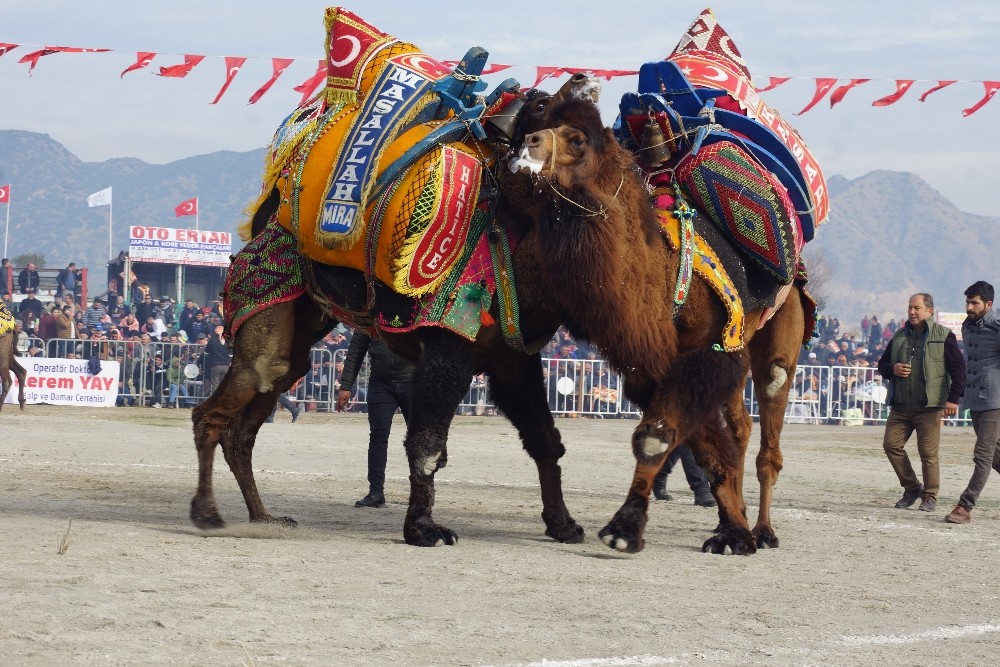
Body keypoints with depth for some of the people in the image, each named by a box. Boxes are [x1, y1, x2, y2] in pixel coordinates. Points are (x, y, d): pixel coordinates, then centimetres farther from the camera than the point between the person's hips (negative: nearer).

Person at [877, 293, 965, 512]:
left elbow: (958, 368, -4)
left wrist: (953, 398, -11)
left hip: (929, 406, -5)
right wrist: (892, 369, -3)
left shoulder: (943, 336, -1)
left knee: (928, 453, -4)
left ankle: (930, 496, 9)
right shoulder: (899, 336, 13)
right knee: (891, 444, 0)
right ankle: (911, 488, 16)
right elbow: (882, 365, 20)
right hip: (900, 405, 5)